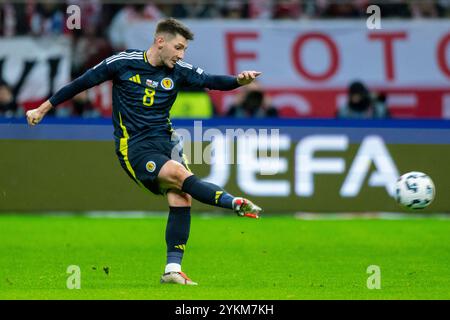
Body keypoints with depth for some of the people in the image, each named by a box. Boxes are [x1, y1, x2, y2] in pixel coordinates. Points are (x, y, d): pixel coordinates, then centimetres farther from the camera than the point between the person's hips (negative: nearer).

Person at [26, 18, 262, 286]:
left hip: (165, 141, 4)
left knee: (181, 198, -15)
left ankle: (173, 270, -10)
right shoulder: (123, 63, -4)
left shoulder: (179, 71, 4)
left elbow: (211, 81, -9)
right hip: (134, 148, -4)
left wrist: (238, 81, -31)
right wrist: (43, 108, 12)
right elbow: (82, 83, 5)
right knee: (179, 173, -29)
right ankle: (235, 203, -33)